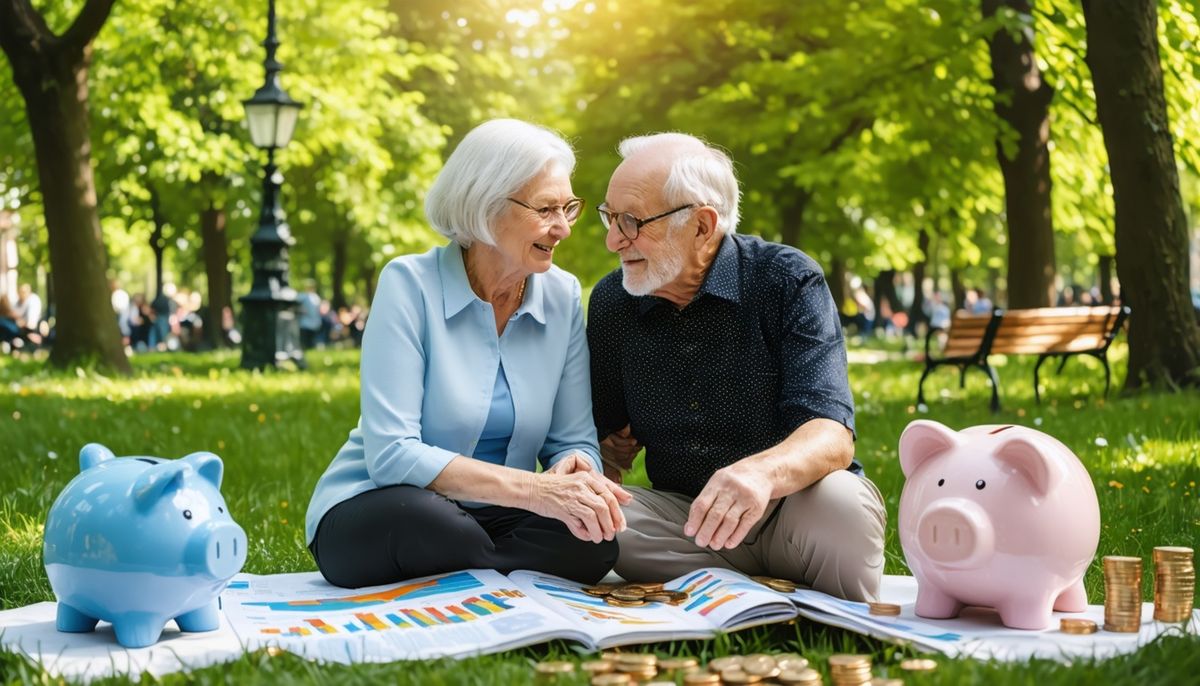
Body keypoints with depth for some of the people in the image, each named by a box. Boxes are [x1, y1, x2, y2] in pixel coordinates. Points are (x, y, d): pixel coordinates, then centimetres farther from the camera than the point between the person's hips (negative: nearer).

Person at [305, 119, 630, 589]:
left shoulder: (562, 296, 1)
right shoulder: (411, 285, -14)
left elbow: (575, 441, 2)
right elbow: (390, 453, -23)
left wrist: (575, 467, -24)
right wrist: (531, 488, -32)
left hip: (487, 518, 4)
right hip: (374, 515, -3)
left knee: (589, 541, -28)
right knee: (419, 515, -38)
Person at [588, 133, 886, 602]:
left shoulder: (789, 282, -12)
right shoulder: (611, 301, 2)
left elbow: (832, 437, -24)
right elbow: (611, 437, 12)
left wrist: (762, 472, -48)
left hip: (790, 505, -4)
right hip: (684, 513, 4)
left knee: (838, 500, -37)